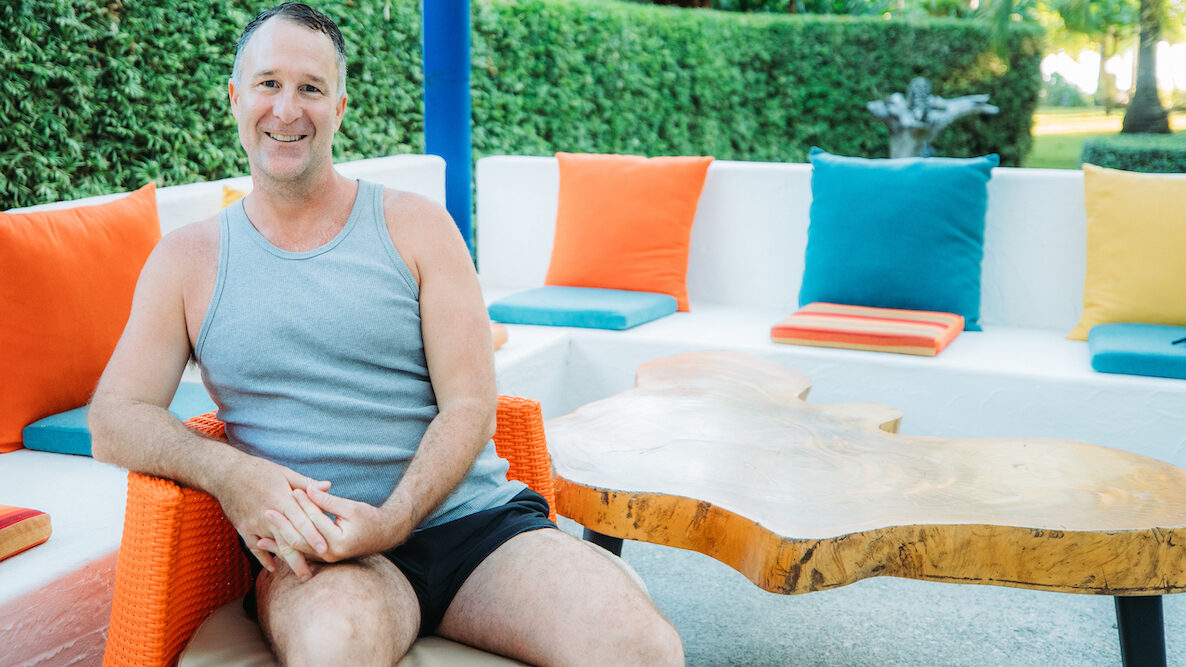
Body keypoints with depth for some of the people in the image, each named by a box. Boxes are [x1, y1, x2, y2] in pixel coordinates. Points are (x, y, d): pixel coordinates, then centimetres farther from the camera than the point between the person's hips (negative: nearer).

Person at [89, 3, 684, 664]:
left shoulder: (415, 226, 8)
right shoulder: (188, 260, 11)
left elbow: (470, 405, 1)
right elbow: (115, 419, 5)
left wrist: (390, 521, -17)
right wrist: (229, 473, -17)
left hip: (474, 517, 2)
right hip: (313, 547, -1)